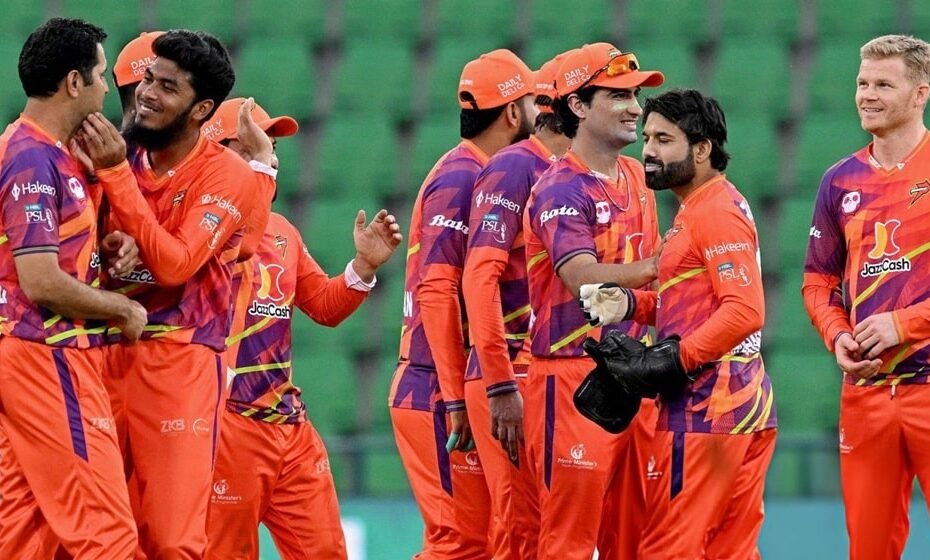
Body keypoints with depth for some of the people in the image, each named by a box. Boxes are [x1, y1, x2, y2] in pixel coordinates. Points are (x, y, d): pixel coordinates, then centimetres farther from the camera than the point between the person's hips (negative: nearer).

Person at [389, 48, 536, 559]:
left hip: (458, 390, 9)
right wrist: (457, 399, -22)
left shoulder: (482, 176, 17)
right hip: (439, 392, -9)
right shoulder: (460, 178, -12)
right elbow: (436, 291, -20)